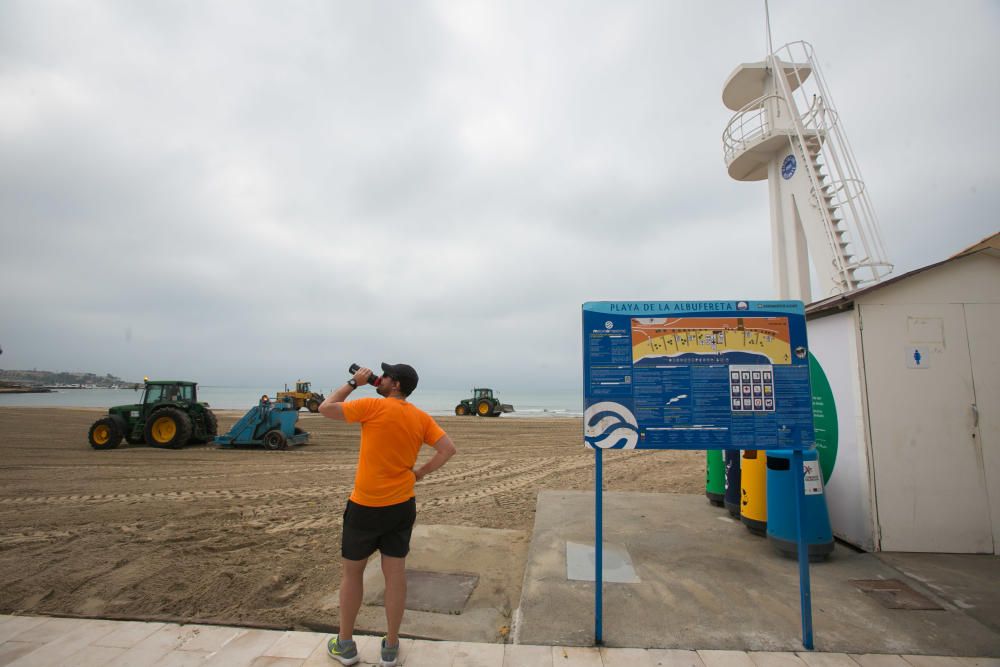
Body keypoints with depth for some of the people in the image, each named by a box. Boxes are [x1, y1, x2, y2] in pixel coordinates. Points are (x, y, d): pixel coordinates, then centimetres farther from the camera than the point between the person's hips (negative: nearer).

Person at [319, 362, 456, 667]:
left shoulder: (372, 406, -15)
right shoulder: (421, 418, -1)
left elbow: (325, 408, -5)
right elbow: (448, 449, -5)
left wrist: (353, 383, 4)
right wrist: (420, 472, 2)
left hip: (365, 506, -4)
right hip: (402, 506, 4)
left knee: (352, 573, 17)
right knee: (395, 574, 13)